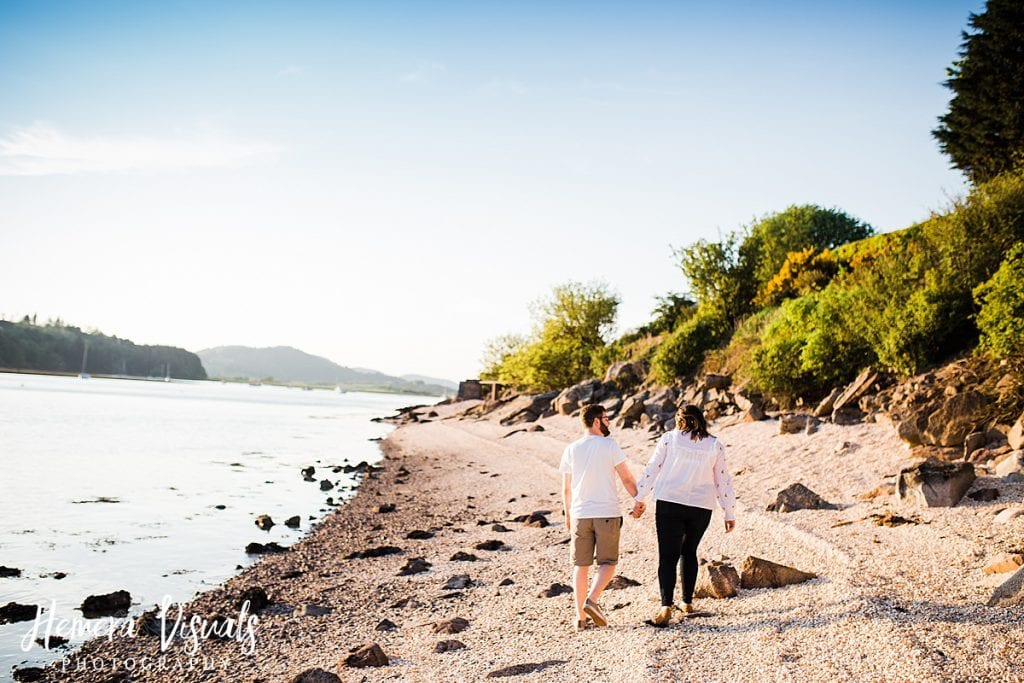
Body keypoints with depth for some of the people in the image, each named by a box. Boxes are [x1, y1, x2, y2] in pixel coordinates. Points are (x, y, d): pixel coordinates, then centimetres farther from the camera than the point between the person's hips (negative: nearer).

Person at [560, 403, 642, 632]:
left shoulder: (571, 449, 4)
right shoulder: (609, 445, -6)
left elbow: (566, 489, 9)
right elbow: (627, 479, -4)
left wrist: (568, 515, 22)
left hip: (580, 514, 3)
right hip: (607, 513, -3)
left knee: (581, 565, 9)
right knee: (607, 562, 7)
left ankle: (580, 615, 7)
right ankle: (592, 600, -14)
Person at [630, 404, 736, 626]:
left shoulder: (669, 438, 2)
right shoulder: (715, 445, 6)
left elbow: (652, 470, 3)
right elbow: (724, 481, 7)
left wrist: (639, 499, 11)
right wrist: (730, 514, 13)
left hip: (669, 504, -2)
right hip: (701, 507, 2)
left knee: (668, 556, -3)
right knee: (689, 552, 21)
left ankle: (666, 606, -17)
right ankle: (687, 602, 23)